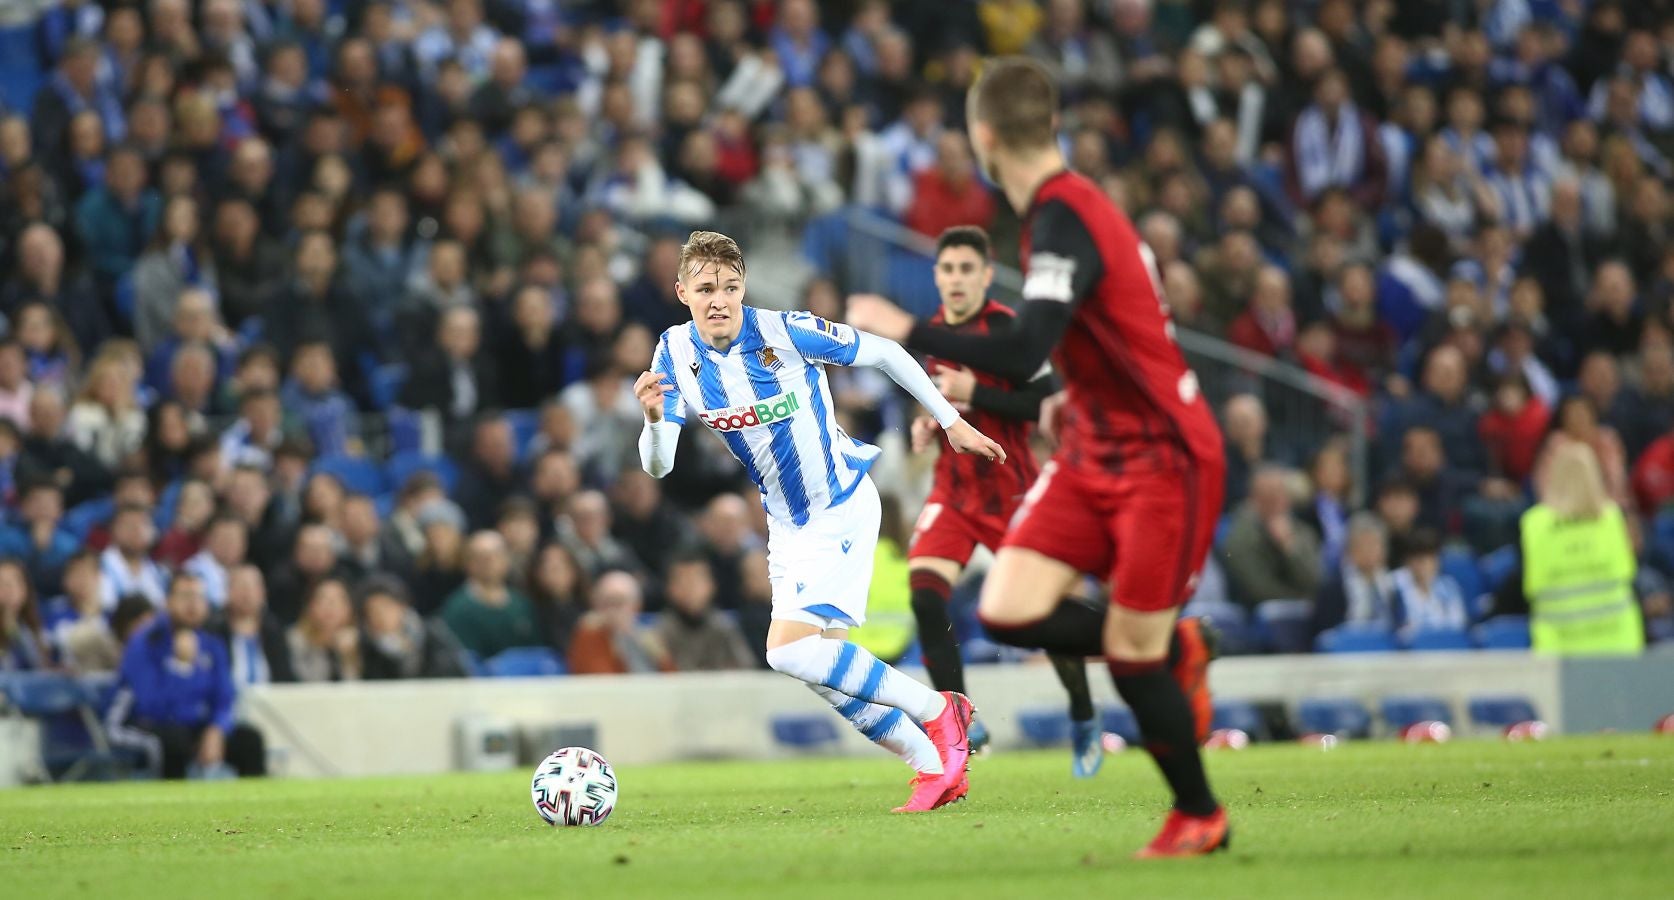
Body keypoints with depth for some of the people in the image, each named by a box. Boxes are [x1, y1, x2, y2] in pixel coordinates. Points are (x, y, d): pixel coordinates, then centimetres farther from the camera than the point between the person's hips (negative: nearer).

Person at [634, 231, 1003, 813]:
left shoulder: (787, 332, -21)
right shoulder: (675, 355, -7)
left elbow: (885, 353, -7)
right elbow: (658, 465, -11)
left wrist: (950, 421, -2)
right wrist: (654, 418, -34)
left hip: (843, 507, -7)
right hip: (788, 525, 7)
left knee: (791, 650, -21)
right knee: (822, 669, 7)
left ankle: (938, 712, -7)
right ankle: (935, 766, 21)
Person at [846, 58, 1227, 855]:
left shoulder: (1063, 220, -22)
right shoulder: (1069, 207, 7)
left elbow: (1022, 354, -32)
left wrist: (907, 332, -25)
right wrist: (1074, 397, 28)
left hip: (1164, 460, -8)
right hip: (1095, 453, 8)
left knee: (1130, 652, -3)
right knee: (1009, 610, -5)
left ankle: (1200, 816, 17)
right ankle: (1172, 656, 18)